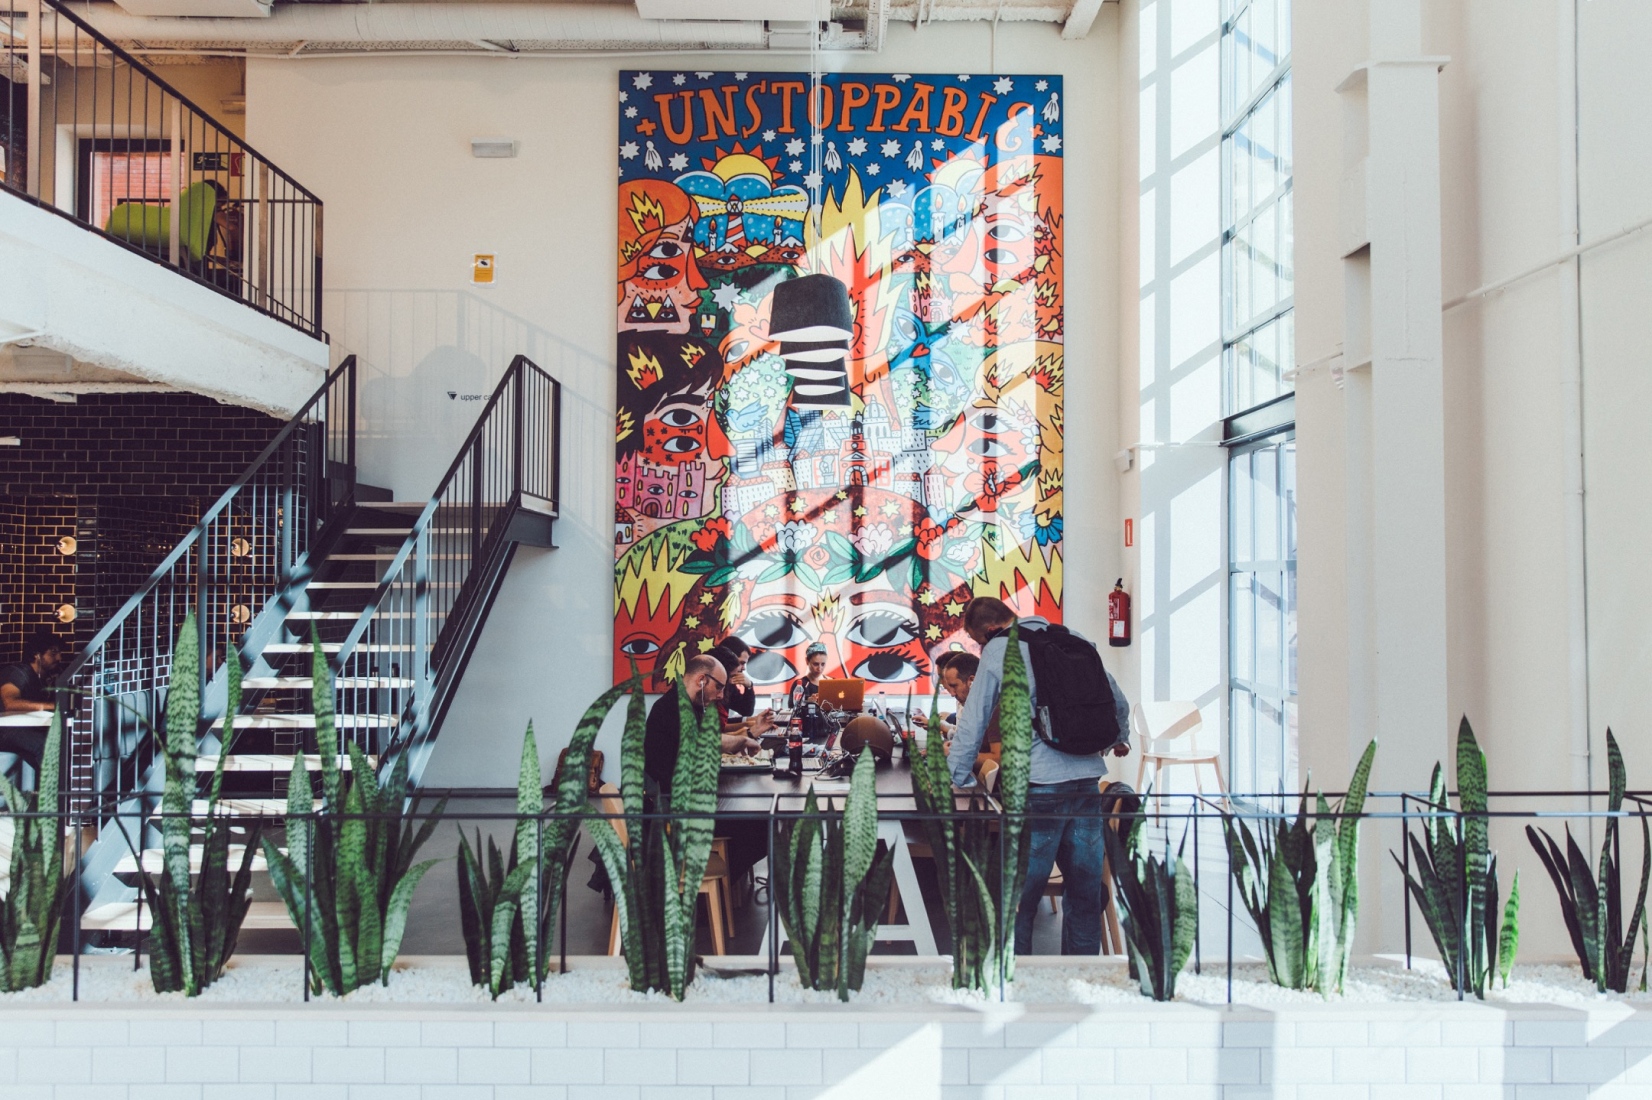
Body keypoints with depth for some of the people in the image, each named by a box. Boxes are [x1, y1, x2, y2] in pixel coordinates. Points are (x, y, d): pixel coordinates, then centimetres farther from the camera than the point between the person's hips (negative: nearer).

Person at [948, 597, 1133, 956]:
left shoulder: (998, 651, -1)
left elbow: (972, 724, -2)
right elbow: (1118, 701, 22)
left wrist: (954, 782, 5)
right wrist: (1120, 738, 41)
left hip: (1040, 784, -6)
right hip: (1089, 778, 6)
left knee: (1019, 897, 2)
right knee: (1086, 891, 13)